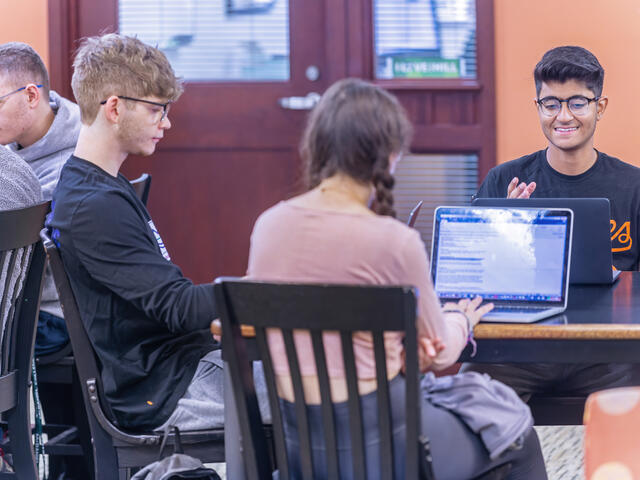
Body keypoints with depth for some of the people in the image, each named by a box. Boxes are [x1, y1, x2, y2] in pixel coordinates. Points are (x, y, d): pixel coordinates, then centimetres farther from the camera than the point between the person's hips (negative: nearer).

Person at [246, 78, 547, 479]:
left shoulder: (269, 225, -2)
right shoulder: (395, 242, -18)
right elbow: (439, 349, -1)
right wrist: (460, 321, 21)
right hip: (376, 445, -6)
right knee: (518, 434, 23)